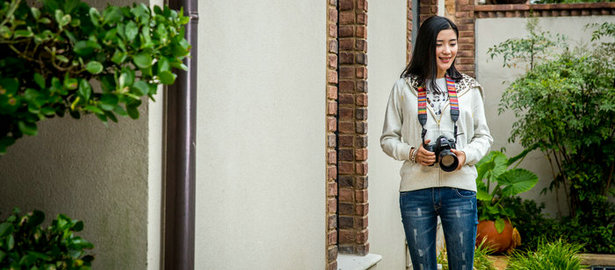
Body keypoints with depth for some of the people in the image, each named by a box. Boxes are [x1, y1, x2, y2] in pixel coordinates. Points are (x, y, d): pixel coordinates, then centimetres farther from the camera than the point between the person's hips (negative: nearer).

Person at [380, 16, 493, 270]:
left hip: (459, 190, 1)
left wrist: (466, 155, -8)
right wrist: (411, 152, -11)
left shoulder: (469, 88, 9)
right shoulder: (404, 88, 5)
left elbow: (484, 136, 13)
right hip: (415, 191, -1)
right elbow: (388, 138, 8)